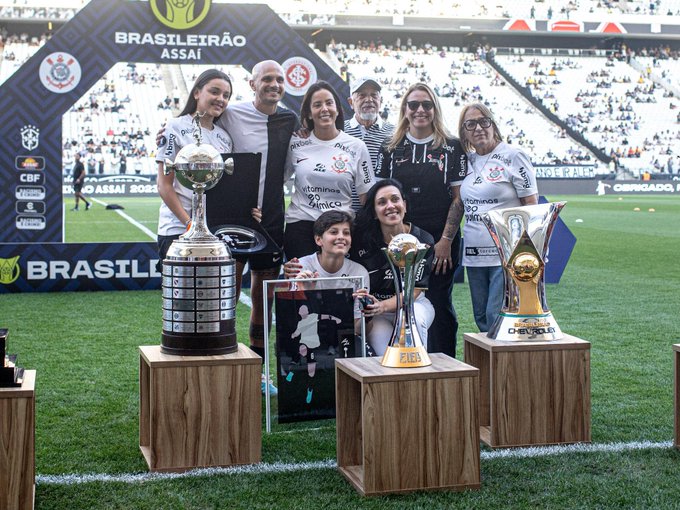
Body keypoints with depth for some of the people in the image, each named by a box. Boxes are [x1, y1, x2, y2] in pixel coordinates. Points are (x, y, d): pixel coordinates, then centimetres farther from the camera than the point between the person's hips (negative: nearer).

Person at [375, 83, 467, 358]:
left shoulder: (452, 148, 3)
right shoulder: (391, 149, 8)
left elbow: (459, 198, -1)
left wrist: (446, 240, -9)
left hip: (441, 244, -2)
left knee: (439, 306, 1)